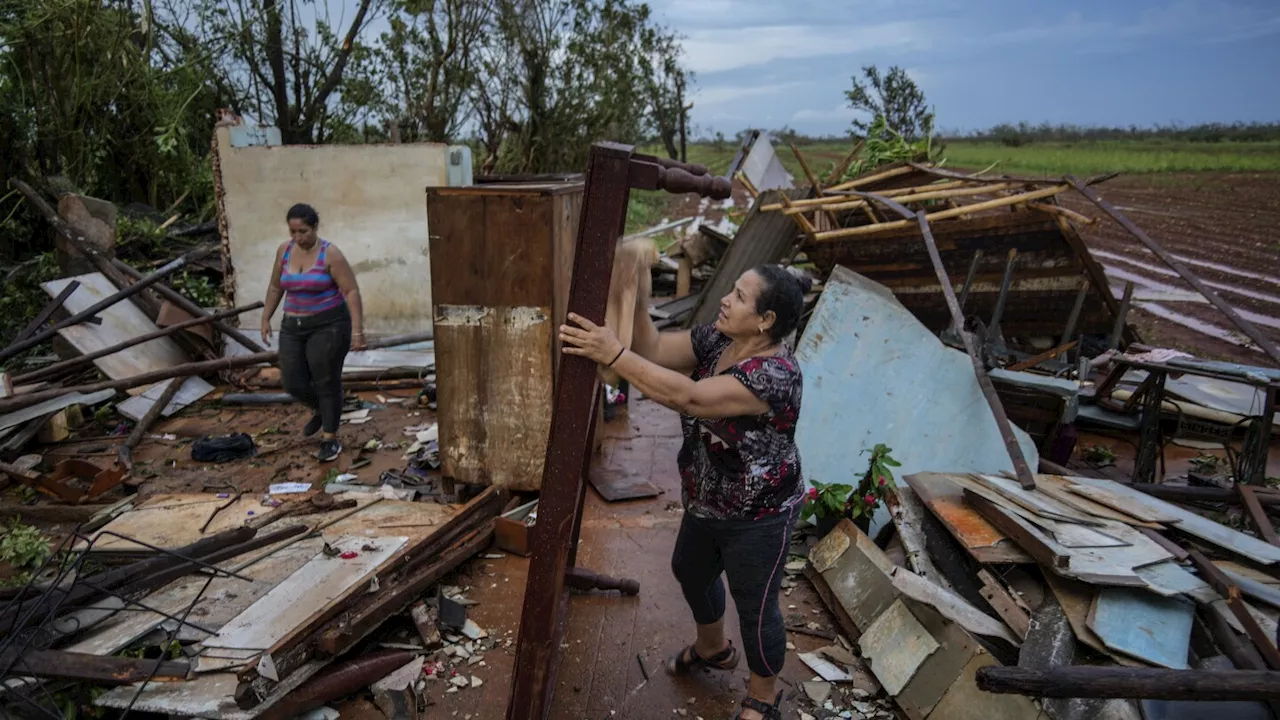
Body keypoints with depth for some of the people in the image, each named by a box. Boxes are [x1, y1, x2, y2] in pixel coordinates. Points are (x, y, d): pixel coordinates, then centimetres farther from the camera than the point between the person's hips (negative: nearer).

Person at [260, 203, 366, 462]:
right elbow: (275, 287, 17)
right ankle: (319, 411, 36)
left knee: (326, 382, -1)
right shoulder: (284, 250, 4)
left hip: (328, 326, -5)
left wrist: (357, 330, -20)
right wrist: (266, 318, 17)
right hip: (293, 327, 5)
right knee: (293, 383, 5)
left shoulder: (330, 254, -12)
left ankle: (330, 439, 12)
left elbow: (351, 291, -14)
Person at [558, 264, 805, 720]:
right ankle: (713, 649, 57)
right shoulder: (716, 340, -7)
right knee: (690, 572, 28)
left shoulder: (775, 375, -33)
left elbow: (687, 397, -43)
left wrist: (612, 355, -46)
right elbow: (653, 350, -10)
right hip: (707, 504, 9)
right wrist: (638, 298, -25)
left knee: (755, 607, 11)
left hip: (757, 519, -9)